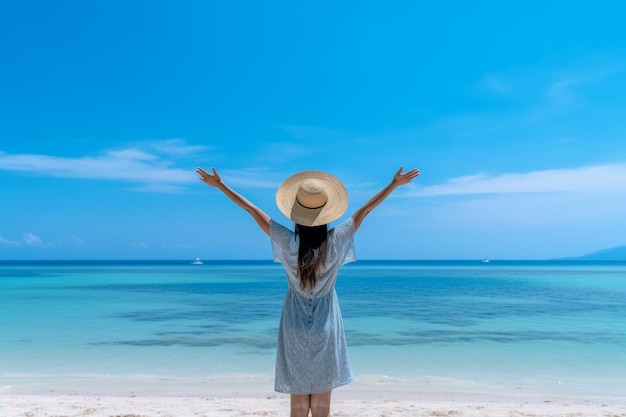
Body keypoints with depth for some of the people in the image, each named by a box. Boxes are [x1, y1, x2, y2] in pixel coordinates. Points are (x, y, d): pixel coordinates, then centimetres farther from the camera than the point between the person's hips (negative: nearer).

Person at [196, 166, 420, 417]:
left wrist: (219, 185, 1)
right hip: (325, 330, 0)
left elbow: (252, 210, -8)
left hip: (295, 330, 0)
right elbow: (365, 210, -6)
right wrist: (395, 183, 5)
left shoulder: (288, 242, -15)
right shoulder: (335, 241, -14)